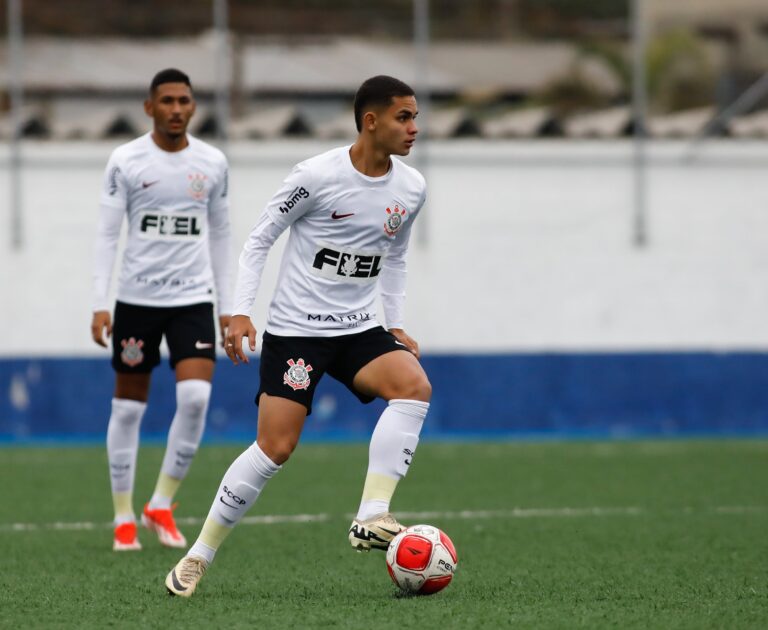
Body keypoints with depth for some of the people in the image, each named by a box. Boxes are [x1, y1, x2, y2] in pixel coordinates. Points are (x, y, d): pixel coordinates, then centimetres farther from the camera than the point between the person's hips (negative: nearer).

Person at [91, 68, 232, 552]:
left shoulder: (213, 163, 5)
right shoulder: (126, 161, -3)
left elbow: (220, 235, 13)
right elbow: (107, 235, -2)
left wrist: (228, 306, 10)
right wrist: (100, 304, -9)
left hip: (194, 298, 1)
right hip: (137, 298, -1)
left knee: (196, 396, -15)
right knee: (129, 406, 4)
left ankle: (163, 504, 1)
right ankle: (124, 518, 14)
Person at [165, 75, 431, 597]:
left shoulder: (412, 188, 3)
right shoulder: (318, 176, -14)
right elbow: (261, 239, -5)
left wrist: (396, 324, 13)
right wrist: (241, 311, -12)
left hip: (359, 328, 5)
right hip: (295, 329, -5)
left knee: (415, 385, -25)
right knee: (276, 447, -11)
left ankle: (372, 518, -26)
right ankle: (198, 559, 4)